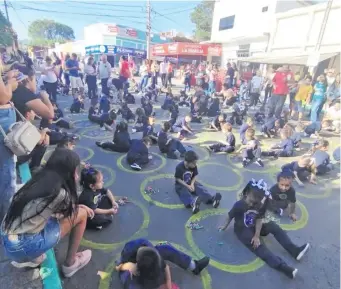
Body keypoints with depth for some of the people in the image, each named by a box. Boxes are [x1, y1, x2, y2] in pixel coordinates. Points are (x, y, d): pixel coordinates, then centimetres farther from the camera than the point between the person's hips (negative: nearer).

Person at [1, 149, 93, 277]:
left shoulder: (38, 181, 4)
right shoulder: (60, 193, -19)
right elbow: (71, 209, 5)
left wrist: (78, 207, 14)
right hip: (22, 247, -8)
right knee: (81, 214, -2)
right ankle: (70, 264, 17)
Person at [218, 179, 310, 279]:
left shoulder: (261, 205, -12)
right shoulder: (239, 205, -25)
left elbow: (259, 220, -11)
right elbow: (230, 216, -12)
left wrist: (257, 236, -19)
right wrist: (225, 226, 2)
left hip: (254, 226, 6)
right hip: (242, 229, -5)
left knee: (273, 225, -11)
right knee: (258, 245, -25)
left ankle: (294, 250, -12)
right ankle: (282, 266, -37)